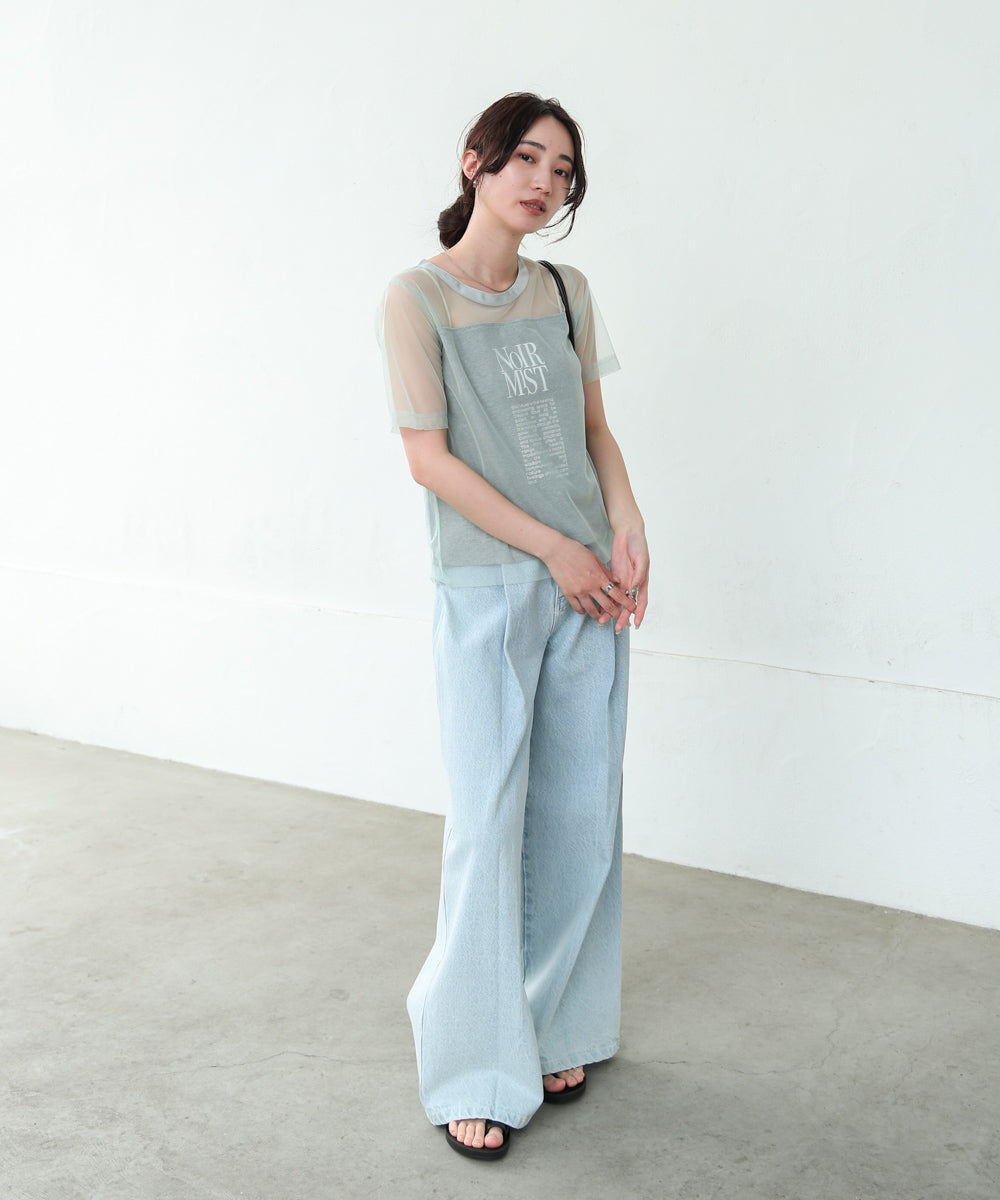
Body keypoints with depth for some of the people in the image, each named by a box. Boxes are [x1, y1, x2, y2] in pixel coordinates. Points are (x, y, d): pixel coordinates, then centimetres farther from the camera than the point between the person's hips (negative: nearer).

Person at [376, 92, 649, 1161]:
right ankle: (473, 1069, 12)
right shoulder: (418, 297, -5)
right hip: (486, 588, -5)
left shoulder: (566, 294, 11)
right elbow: (429, 457, -10)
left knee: (582, 820, 8)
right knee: (489, 825, -3)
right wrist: (554, 549, -12)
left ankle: (553, 1029, 26)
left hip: (587, 587, 5)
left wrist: (627, 530, -2)